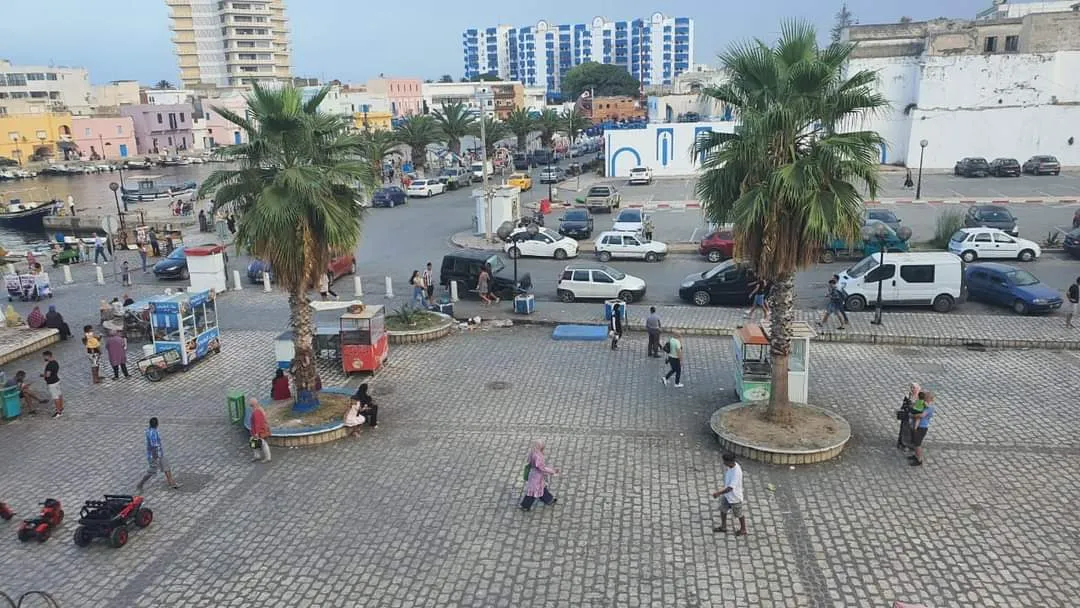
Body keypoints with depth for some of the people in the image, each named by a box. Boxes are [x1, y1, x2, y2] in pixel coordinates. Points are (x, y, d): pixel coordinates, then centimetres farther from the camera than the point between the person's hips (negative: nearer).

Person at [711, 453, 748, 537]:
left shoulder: (736, 472, -38)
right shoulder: (730, 466, -12)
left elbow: (730, 488, -39)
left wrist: (718, 493, -37)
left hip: (735, 497, -8)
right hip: (727, 495, 8)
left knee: (739, 514, 17)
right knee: (723, 510, 21)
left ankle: (743, 530, 40)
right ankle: (723, 526, 44)